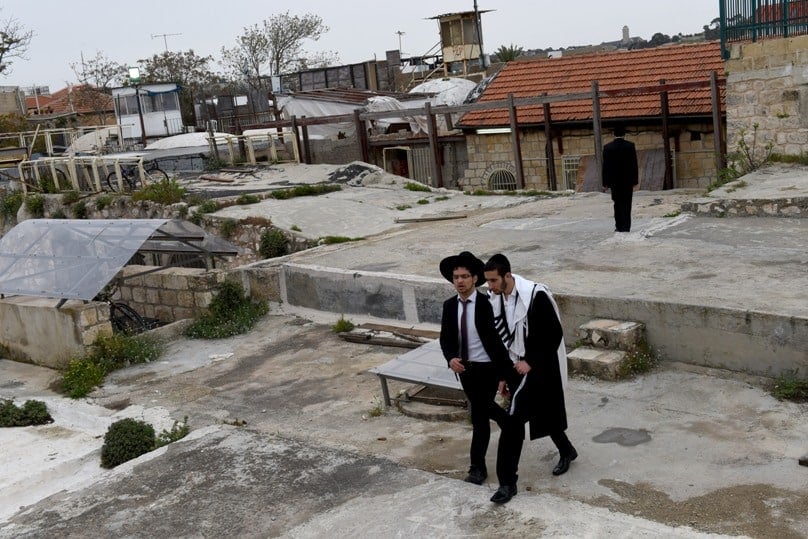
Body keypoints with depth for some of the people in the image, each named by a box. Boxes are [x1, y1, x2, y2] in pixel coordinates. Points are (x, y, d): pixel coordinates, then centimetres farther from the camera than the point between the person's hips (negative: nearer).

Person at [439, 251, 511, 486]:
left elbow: (498, 339, -16)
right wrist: (451, 358, -20)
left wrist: (504, 374, -16)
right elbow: (446, 338, 1)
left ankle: (477, 467, 10)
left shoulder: (486, 304, -18)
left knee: (479, 415, -3)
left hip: (486, 368, -6)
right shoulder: (449, 306, -3)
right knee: (483, 407, 25)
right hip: (463, 368, 6)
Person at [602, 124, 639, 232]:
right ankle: (625, 227, 1)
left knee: (617, 203, 12)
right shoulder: (630, 146, -5)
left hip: (614, 180, 1)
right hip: (627, 180, -1)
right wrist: (635, 181, 2)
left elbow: (605, 166, -3)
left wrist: (605, 183, 2)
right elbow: (634, 164, -4)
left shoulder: (607, 147, -4)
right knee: (626, 204, 4)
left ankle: (619, 226, 12)